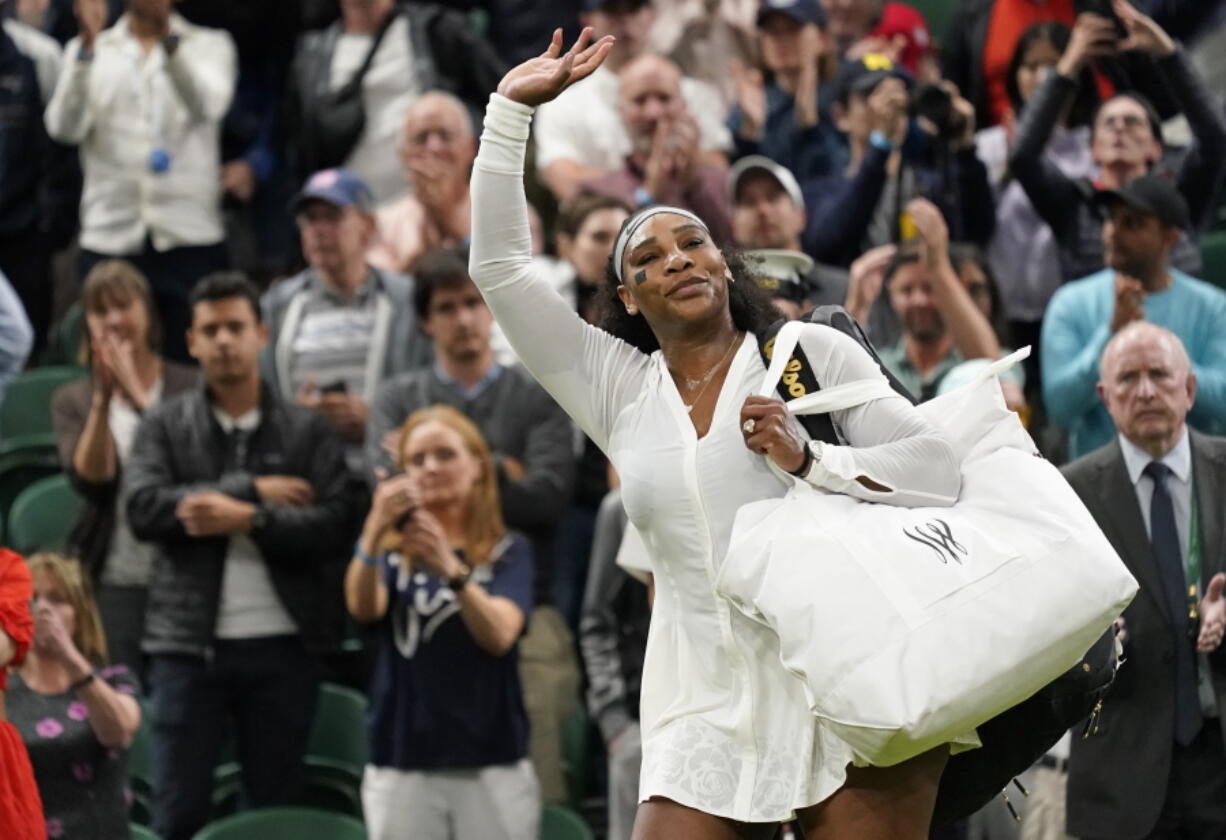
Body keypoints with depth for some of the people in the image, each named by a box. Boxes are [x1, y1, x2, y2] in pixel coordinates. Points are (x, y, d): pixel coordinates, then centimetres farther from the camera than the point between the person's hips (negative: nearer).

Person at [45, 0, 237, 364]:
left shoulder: (210, 45, 10)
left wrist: (169, 37, -24)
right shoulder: (87, 51, 13)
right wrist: (87, 45, -14)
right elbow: (65, 127, -4)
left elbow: (207, 105, -11)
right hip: (109, 240, 1)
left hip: (190, 241, -1)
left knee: (191, 362, -5)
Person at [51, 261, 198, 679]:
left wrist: (135, 392, -15)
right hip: (115, 579, 1)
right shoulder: (72, 400, 9)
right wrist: (102, 399, -14)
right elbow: (89, 480, -5)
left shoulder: (190, 389, 2)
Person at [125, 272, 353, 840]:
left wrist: (249, 519, -18)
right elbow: (143, 508, -9)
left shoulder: (306, 430, 5)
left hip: (282, 646, 0)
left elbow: (336, 525, -6)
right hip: (188, 645, 0)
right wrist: (251, 488, -10)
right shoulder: (164, 426, 7)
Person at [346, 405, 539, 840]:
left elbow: (499, 635, -14)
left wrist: (451, 570, -33)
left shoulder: (508, 552, 6)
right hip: (401, 766, 1)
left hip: (491, 766, -1)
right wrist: (375, 533, -34)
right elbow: (363, 607, -14)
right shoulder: (391, 549, 8)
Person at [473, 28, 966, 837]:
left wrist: (809, 461, -13)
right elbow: (500, 268, 12)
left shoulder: (810, 353, 6)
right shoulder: (617, 388, 15)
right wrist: (511, 107, 10)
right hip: (708, 724, 3)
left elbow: (936, 468, 0)